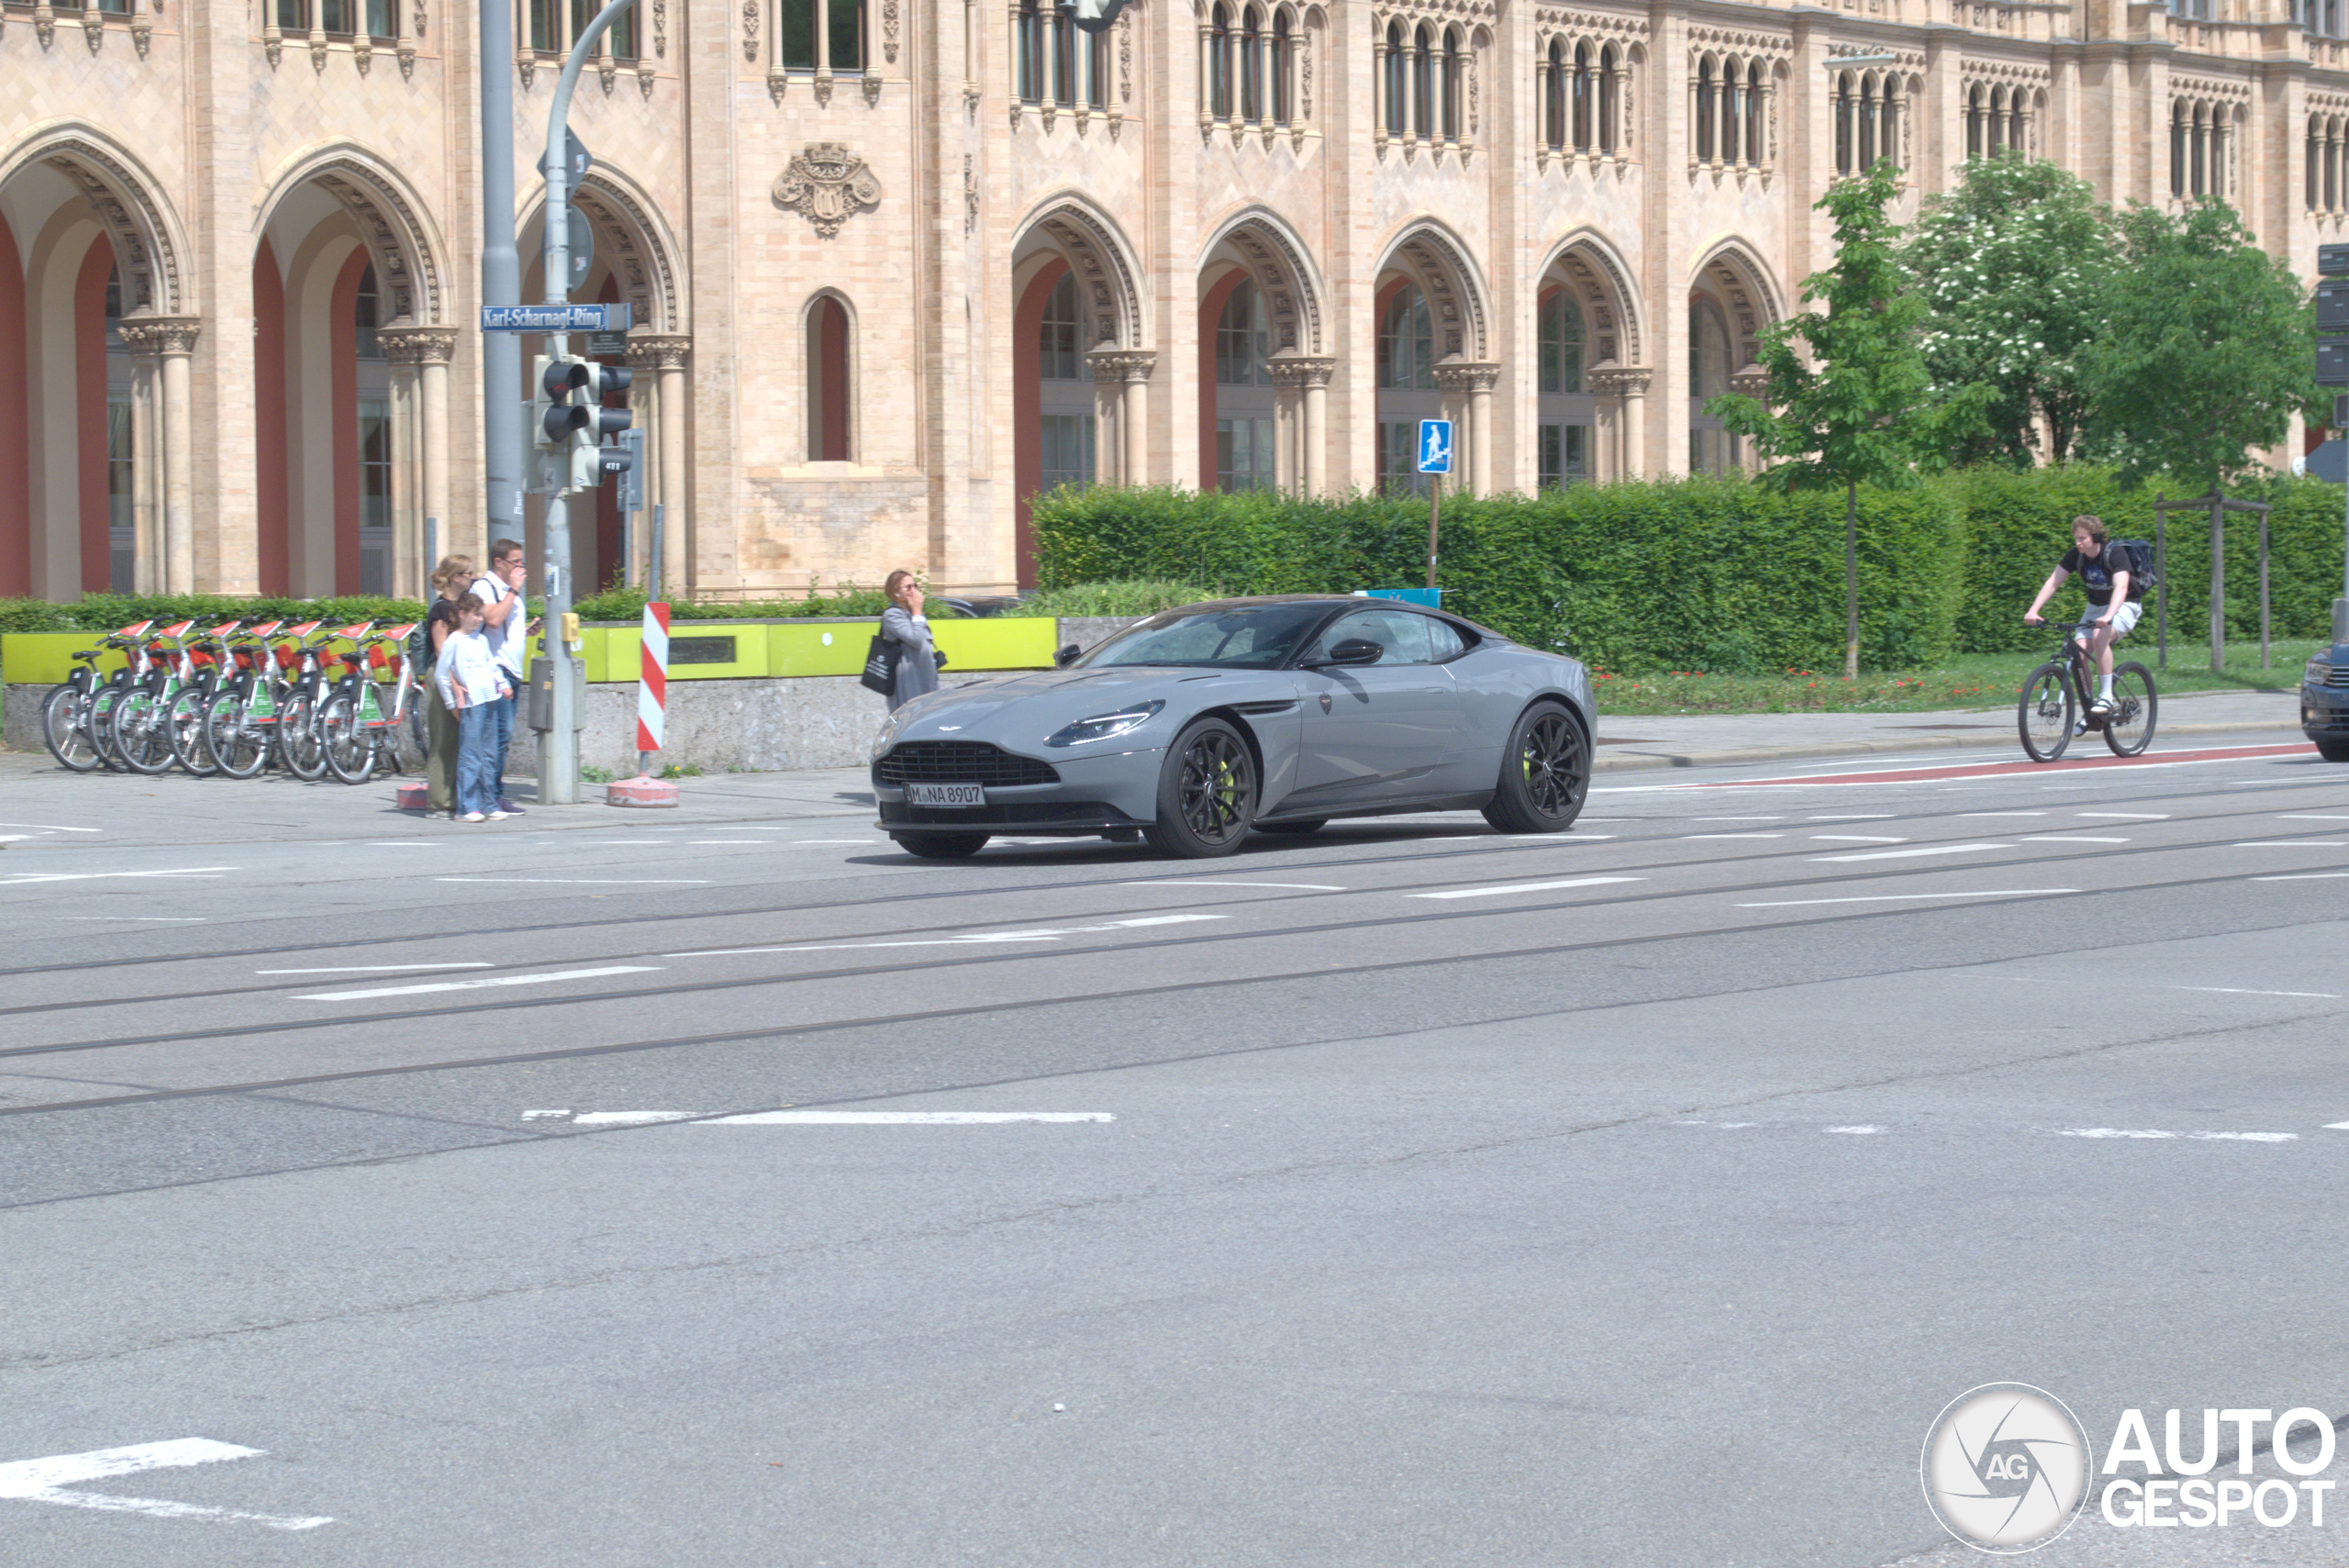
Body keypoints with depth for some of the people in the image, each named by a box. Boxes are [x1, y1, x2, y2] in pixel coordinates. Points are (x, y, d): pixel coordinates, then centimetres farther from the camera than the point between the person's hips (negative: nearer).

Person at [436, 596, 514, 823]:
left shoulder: (482, 640, 17)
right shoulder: (453, 642, -4)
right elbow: (440, 674, -3)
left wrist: (504, 684, 13)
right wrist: (453, 702, -3)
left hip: (490, 702, 7)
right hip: (470, 705, -7)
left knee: (489, 756, 9)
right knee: (470, 757, -9)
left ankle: (489, 805, 14)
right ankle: (466, 808, -8)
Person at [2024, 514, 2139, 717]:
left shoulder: (2115, 553, -24)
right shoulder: (2075, 555, -9)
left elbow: (2121, 587, -37)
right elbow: (2053, 582, -14)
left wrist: (2109, 616, -54)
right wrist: (2033, 610, -29)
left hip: (2123, 607, -6)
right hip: (2095, 607, 6)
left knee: (2100, 636, -34)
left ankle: (2106, 697, -28)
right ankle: (2089, 709, -3)